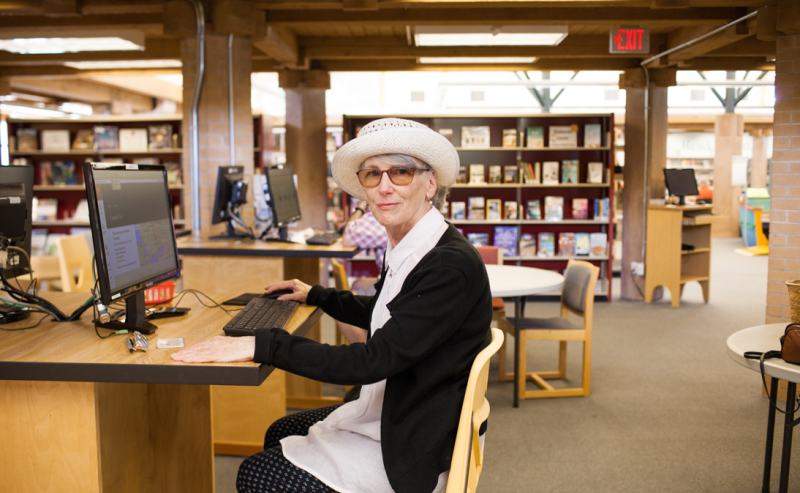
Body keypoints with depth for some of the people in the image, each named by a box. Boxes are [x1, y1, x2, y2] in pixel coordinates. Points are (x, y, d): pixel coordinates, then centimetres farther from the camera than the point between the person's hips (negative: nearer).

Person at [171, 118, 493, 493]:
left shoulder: (452, 265, -27)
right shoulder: (407, 251, 3)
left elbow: (372, 361, -31)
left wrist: (260, 345, -31)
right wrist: (315, 295, 30)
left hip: (414, 448, -9)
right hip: (386, 412, 9)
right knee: (278, 435, 18)